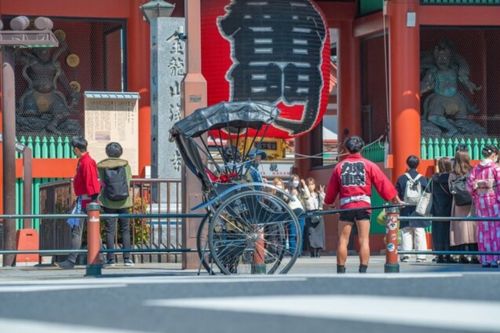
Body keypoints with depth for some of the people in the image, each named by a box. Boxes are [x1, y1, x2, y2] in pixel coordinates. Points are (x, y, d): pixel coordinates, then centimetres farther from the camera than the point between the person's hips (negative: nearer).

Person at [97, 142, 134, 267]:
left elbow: (102, 183, -3)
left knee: (109, 230, 4)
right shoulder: (125, 164, -3)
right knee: (125, 230, 8)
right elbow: (129, 180, 2)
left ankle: (110, 258, 0)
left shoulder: (101, 166, -4)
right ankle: (127, 258, 3)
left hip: (108, 202, -1)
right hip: (124, 202, 1)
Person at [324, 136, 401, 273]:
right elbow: (382, 183, 2)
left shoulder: (339, 166, 10)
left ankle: (340, 272, 7)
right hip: (363, 205, -1)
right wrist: (395, 198, 9)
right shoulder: (369, 165, 4)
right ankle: (363, 272, -9)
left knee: (343, 240, 6)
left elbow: (331, 188, 16)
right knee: (364, 240, -2)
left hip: (346, 206, 1)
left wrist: (328, 202, 32)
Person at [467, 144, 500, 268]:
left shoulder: (476, 168, 5)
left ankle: (485, 259, 10)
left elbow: (469, 184, 1)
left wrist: (475, 197, 10)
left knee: (483, 229, 8)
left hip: (480, 199, 4)